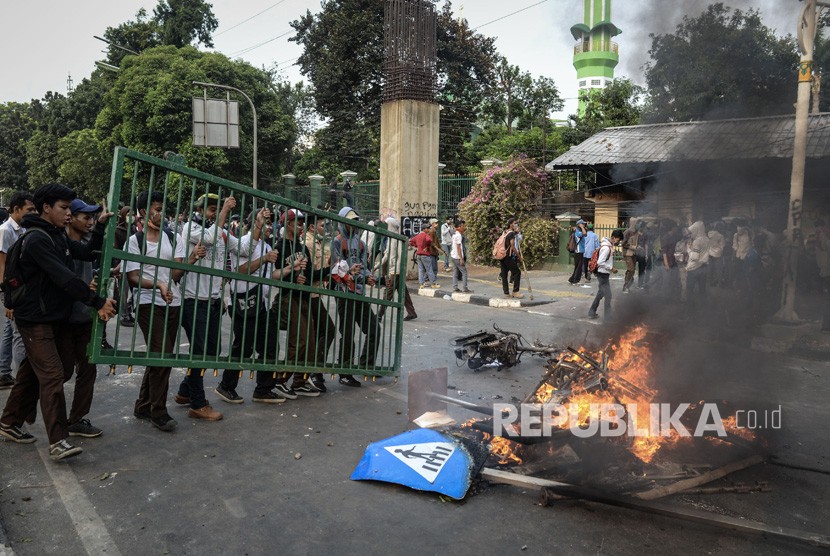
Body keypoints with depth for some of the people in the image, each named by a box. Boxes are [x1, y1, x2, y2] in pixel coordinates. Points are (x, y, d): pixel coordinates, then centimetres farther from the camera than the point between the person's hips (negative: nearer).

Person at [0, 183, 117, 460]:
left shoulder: (58, 236, 12)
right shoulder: (36, 239, -18)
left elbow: (88, 253, 5)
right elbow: (64, 278, -26)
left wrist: (101, 225, -6)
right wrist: (98, 302, -26)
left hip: (56, 316, 9)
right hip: (35, 319, -9)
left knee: (32, 371, 17)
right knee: (52, 375, -13)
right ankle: (58, 441, -11)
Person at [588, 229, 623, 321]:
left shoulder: (609, 246, 8)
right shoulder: (606, 248, -22)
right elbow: (600, 262, -27)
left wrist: (611, 268, 9)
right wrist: (611, 268, -19)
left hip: (604, 274, 10)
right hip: (603, 274, -10)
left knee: (600, 294, 19)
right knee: (608, 296, -5)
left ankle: (591, 313, 29)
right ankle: (607, 318, 0)